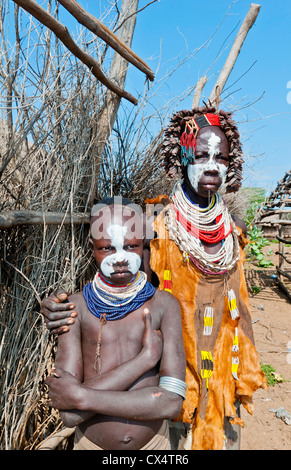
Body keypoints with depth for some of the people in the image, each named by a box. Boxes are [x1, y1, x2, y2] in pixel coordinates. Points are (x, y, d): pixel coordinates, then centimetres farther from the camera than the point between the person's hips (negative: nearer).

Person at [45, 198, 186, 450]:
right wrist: (146, 357, -24)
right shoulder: (76, 307, -14)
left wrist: (81, 396, -22)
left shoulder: (164, 304, -13)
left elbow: (171, 402, -20)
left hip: (154, 441, 1)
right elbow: (69, 414, -20)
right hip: (92, 443, 0)